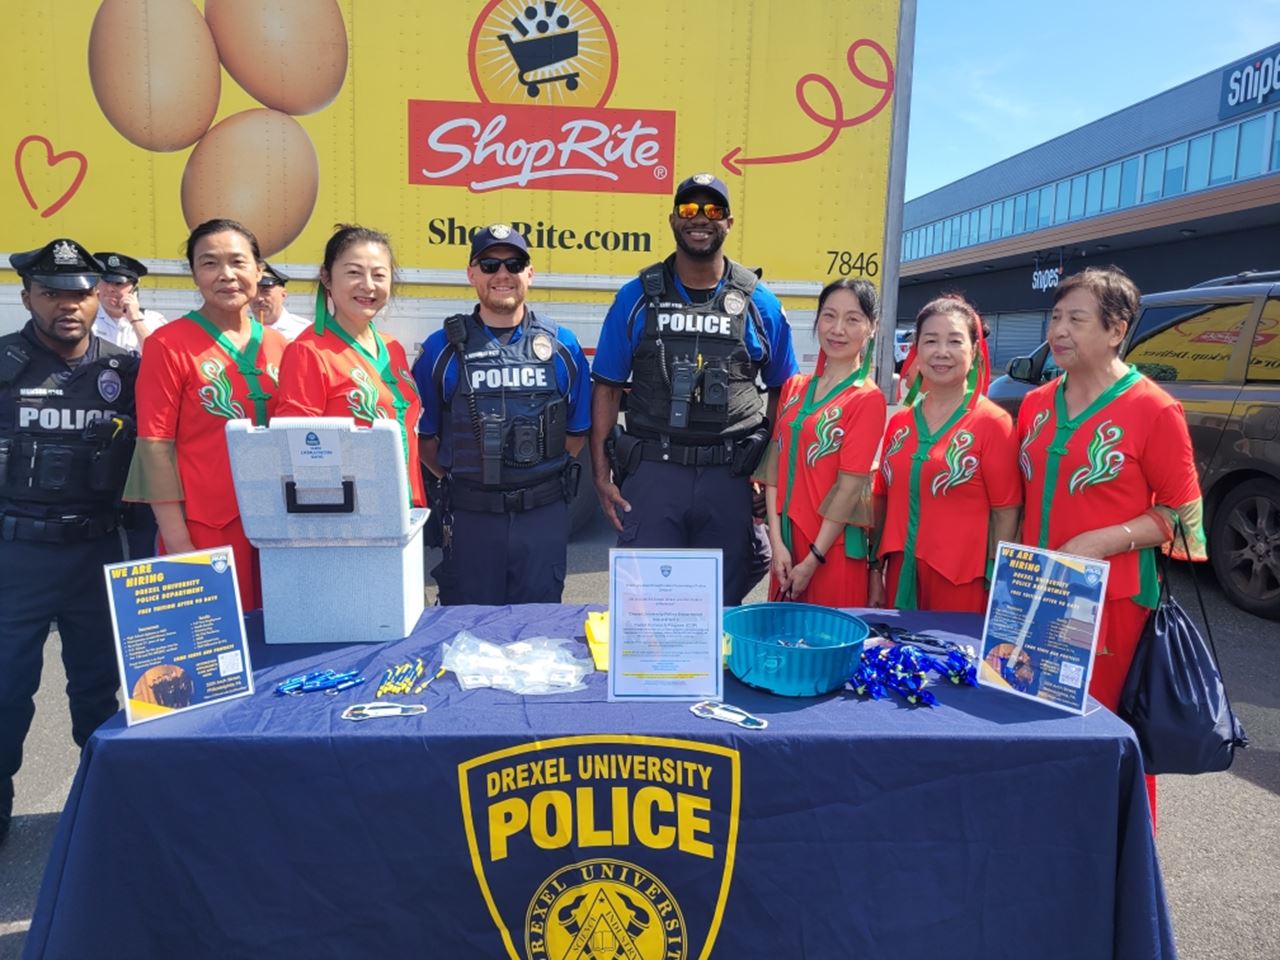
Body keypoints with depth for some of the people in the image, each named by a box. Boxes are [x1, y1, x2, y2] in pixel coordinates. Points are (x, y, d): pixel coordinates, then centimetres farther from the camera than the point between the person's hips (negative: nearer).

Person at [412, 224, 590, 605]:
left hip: (543, 515, 1)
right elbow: (423, 434, 5)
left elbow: (577, 430, 10)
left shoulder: (561, 344, 4)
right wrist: (458, 478, 0)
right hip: (470, 517, 0)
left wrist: (542, 474, 3)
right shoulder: (443, 347, 2)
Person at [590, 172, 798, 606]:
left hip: (728, 476, 1)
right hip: (650, 471, 0)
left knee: (721, 605, 12)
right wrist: (600, 471, -3)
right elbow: (607, 387, 4)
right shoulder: (638, 296, 3)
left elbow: (782, 390, 11)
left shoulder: (759, 303, 4)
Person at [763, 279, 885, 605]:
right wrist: (777, 540, -5)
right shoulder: (794, 387, 8)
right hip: (786, 542, 5)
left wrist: (813, 559, -13)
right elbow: (775, 465, 4)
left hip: (833, 548, -5)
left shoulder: (868, 399, -9)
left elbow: (850, 486, -13)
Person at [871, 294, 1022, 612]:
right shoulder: (899, 423, 6)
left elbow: (1006, 513, -7)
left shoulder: (992, 423, -7)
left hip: (961, 583, -4)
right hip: (900, 575, 4)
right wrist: (876, 571, 11)